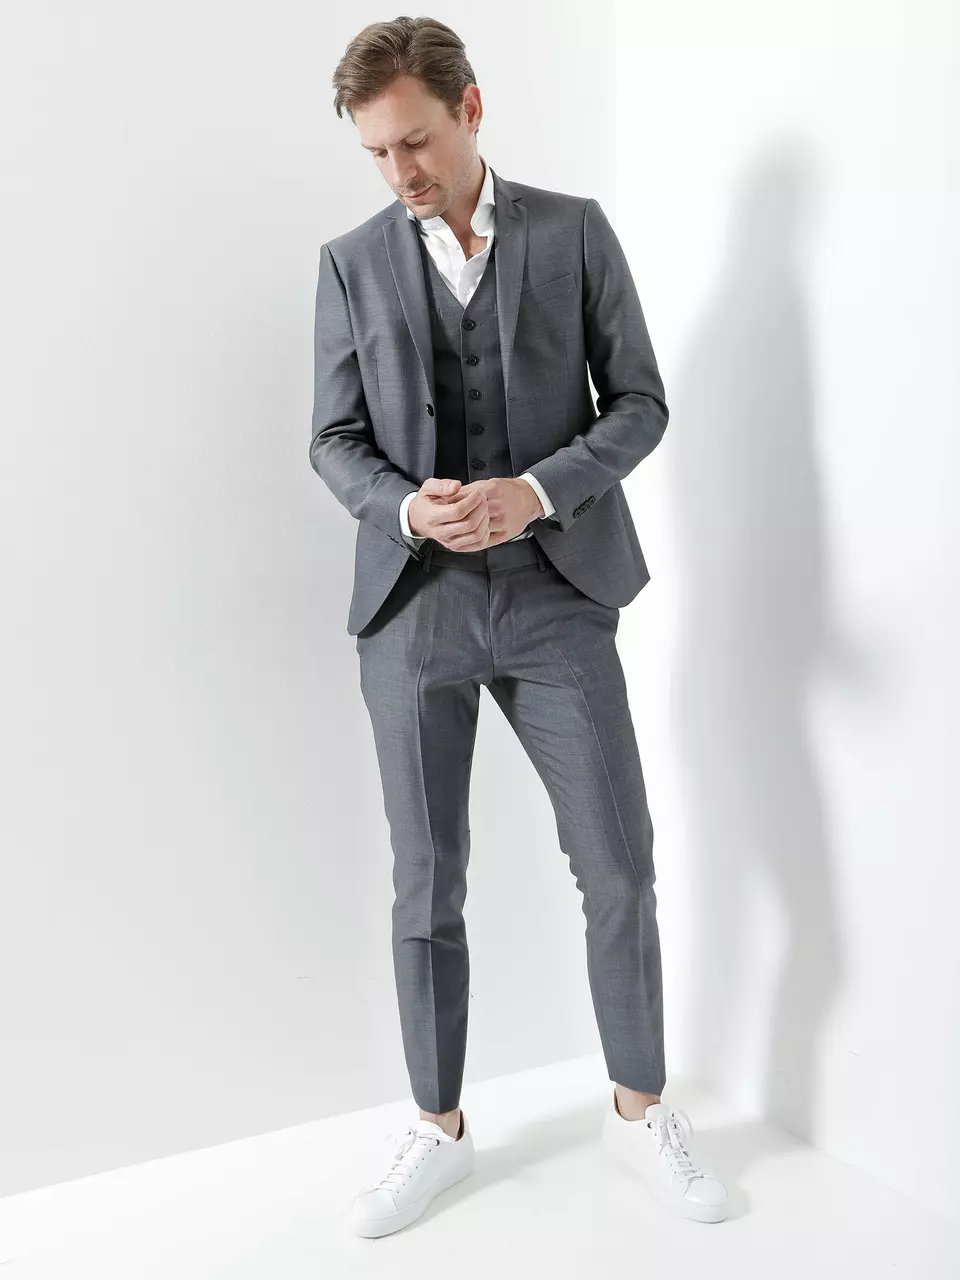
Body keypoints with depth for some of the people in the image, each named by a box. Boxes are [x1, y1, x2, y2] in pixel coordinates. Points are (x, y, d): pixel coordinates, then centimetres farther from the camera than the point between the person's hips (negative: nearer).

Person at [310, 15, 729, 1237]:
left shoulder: (574, 232, 4)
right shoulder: (352, 263, 6)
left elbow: (640, 402, 1)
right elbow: (335, 440, 6)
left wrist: (535, 492, -16)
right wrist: (408, 507, -16)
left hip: (556, 594, 0)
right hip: (413, 604, 1)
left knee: (619, 867, 3)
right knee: (425, 884, 7)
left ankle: (640, 1110, 26)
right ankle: (439, 1129, 27)